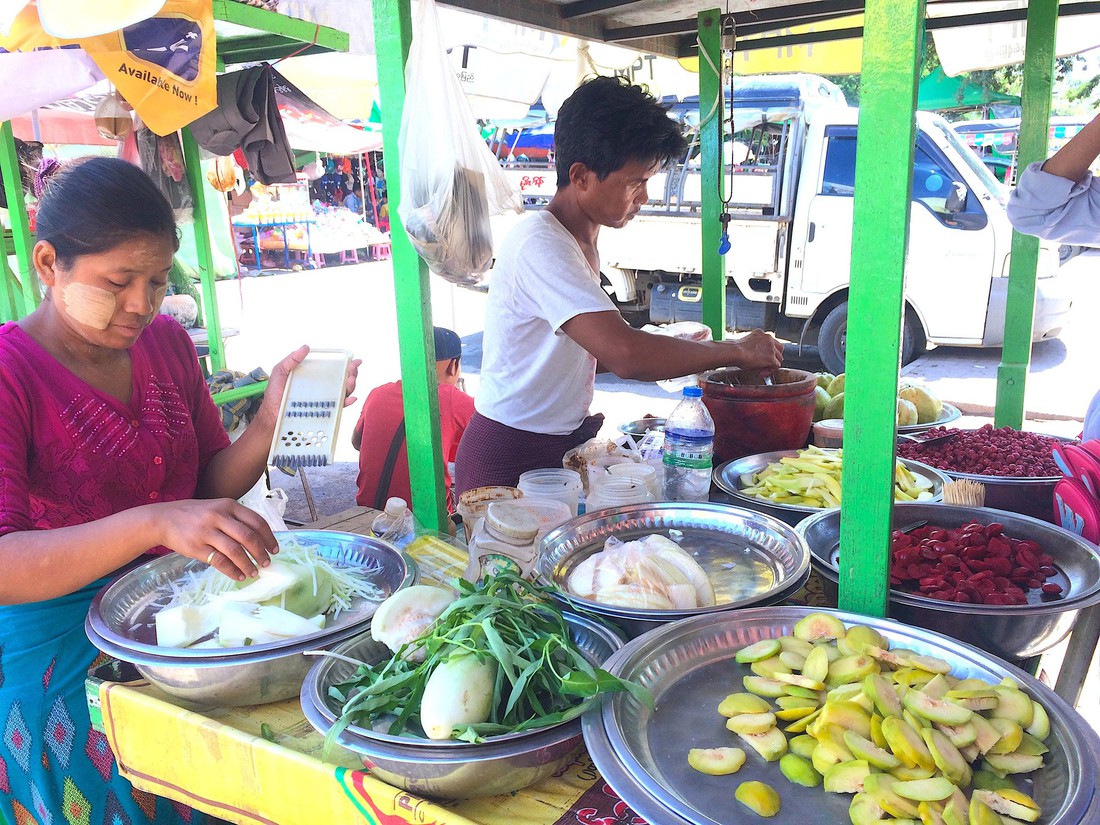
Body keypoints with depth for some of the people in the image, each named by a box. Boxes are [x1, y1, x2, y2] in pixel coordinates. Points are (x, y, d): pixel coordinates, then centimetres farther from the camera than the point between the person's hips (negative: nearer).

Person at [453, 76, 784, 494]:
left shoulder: (581, 240, 9)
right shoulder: (540, 244, -24)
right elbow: (627, 356, -35)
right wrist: (737, 351, -21)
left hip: (563, 440, 9)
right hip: (512, 460, -9)